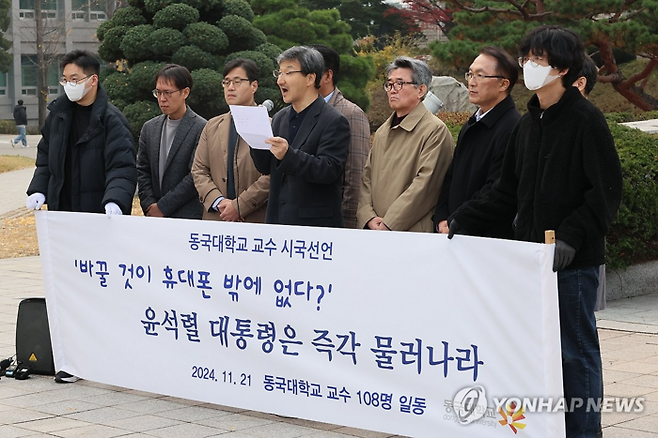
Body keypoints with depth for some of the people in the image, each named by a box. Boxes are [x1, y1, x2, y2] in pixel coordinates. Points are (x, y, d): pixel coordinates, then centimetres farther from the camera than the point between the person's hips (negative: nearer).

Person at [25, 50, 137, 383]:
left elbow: (122, 167, -15)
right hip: (63, 214, 5)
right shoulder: (58, 113, 11)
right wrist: (38, 190, 3)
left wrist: (115, 200, -31)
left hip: (98, 218, -5)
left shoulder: (111, 119, -8)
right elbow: (46, 158, 19)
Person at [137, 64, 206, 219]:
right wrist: (149, 205, -2)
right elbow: (142, 171, 13)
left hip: (189, 218, -5)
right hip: (154, 218, 5)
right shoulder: (149, 128, 14)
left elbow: (196, 177, -11)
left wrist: (162, 207, -10)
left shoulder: (202, 129, -7)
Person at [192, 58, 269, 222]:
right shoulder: (212, 126, 17)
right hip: (215, 219, 4)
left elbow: (272, 175, -9)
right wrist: (218, 202, -4)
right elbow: (199, 170, 12)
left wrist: (239, 206, -12)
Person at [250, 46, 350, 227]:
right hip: (277, 219, 6)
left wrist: (288, 155, -29)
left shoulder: (334, 121, -7)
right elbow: (265, 168, 14)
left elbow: (329, 170, -17)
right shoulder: (280, 118, 15)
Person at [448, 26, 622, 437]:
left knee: (576, 351, 0)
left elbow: (607, 192, -13)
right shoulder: (528, 123, 13)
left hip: (575, 261, -7)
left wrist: (571, 238, -23)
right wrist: (462, 220, 11)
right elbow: (508, 191, 18)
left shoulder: (586, 119, -9)